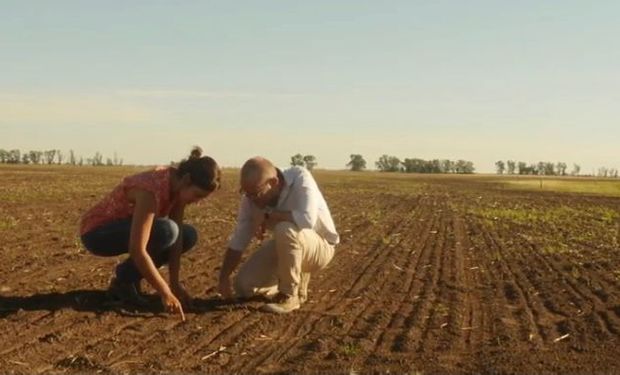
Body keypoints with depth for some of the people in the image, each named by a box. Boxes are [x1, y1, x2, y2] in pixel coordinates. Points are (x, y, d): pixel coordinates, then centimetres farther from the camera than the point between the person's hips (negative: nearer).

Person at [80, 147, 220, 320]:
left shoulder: (178, 184, -10)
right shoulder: (152, 190, -34)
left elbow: (178, 235, -8)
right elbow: (137, 250, -38)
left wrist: (175, 283, -12)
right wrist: (165, 293, -35)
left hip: (125, 228, 8)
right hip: (97, 233, -8)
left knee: (189, 235, -1)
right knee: (166, 231, -32)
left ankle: (129, 275, 6)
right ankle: (122, 282, -11)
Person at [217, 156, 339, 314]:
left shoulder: (300, 178, -30)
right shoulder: (252, 197, -15)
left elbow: (307, 219, -45)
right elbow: (238, 241, -8)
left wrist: (267, 215, -33)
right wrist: (223, 278, -11)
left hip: (320, 247, -5)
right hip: (285, 247, 6)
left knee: (285, 229, -36)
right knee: (244, 286, -8)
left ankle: (290, 295, -16)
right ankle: (297, 282, 17)